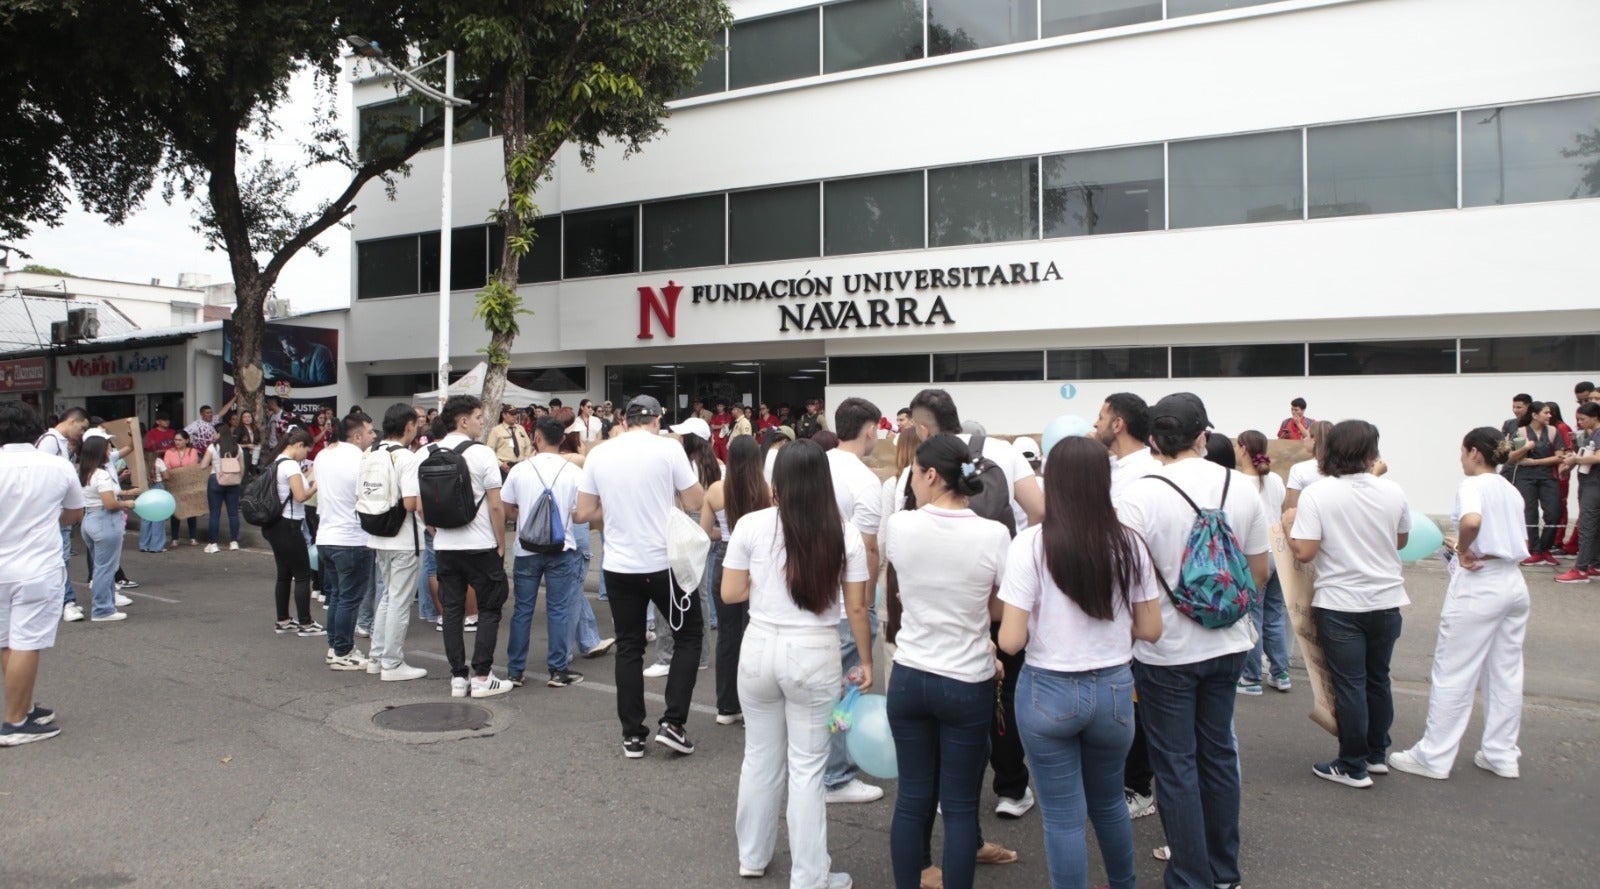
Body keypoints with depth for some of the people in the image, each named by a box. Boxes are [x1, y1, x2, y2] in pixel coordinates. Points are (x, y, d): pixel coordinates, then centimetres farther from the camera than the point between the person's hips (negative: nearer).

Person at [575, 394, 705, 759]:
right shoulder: (669, 449, -8)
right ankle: (672, 723, 6)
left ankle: (632, 736, 16)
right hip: (665, 562, -3)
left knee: (629, 647, 12)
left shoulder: (598, 454, 1)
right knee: (690, 635, 14)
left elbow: (583, 513, 4)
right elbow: (695, 502, -4)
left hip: (619, 566, 3)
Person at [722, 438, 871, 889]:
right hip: (815, 655, -1)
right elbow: (856, 607, -3)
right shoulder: (845, 534, -6)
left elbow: (730, 593, -2)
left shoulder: (752, 525, -6)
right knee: (807, 768, 9)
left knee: (759, 757, 18)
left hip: (760, 649, 1)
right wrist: (866, 661, 10)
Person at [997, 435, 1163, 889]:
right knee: (1109, 800, 26)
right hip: (1114, 689, 4)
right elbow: (1151, 629, 1)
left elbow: (1011, 640, -16)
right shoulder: (1128, 544, -5)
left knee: (1063, 814, 9)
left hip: (1049, 691, -4)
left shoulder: (1030, 544, -16)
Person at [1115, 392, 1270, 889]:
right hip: (1228, 644, 5)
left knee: (1176, 766, 7)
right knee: (1218, 753, 19)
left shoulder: (1139, 496, -18)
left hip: (1166, 651, -5)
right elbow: (1259, 572, 6)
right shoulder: (1241, 488, -3)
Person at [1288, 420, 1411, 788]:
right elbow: (1401, 541, 12)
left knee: (1349, 684, 5)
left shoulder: (1317, 495, -16)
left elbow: (1303, 552, -19)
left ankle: (1353, 767, 13)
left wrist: (1291, 524, -1)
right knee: (1378, 679, 18)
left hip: (1340, 604, -4)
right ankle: (1377, 754, 32)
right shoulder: (1392, 491, -4)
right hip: (1386, 600, 4)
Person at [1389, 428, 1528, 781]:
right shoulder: (1512, 491, 12)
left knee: (1452, 674, 0)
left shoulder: (1472, 485, -12)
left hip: (1478, 585, -8)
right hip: (1513, 583, 8)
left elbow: (1471, 520, -33)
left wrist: (1463, 551, -16)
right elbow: (1522, 546, 13)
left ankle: (1434, 757, 7)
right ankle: (1502, 755, 22)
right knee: (1506, 673, 14)